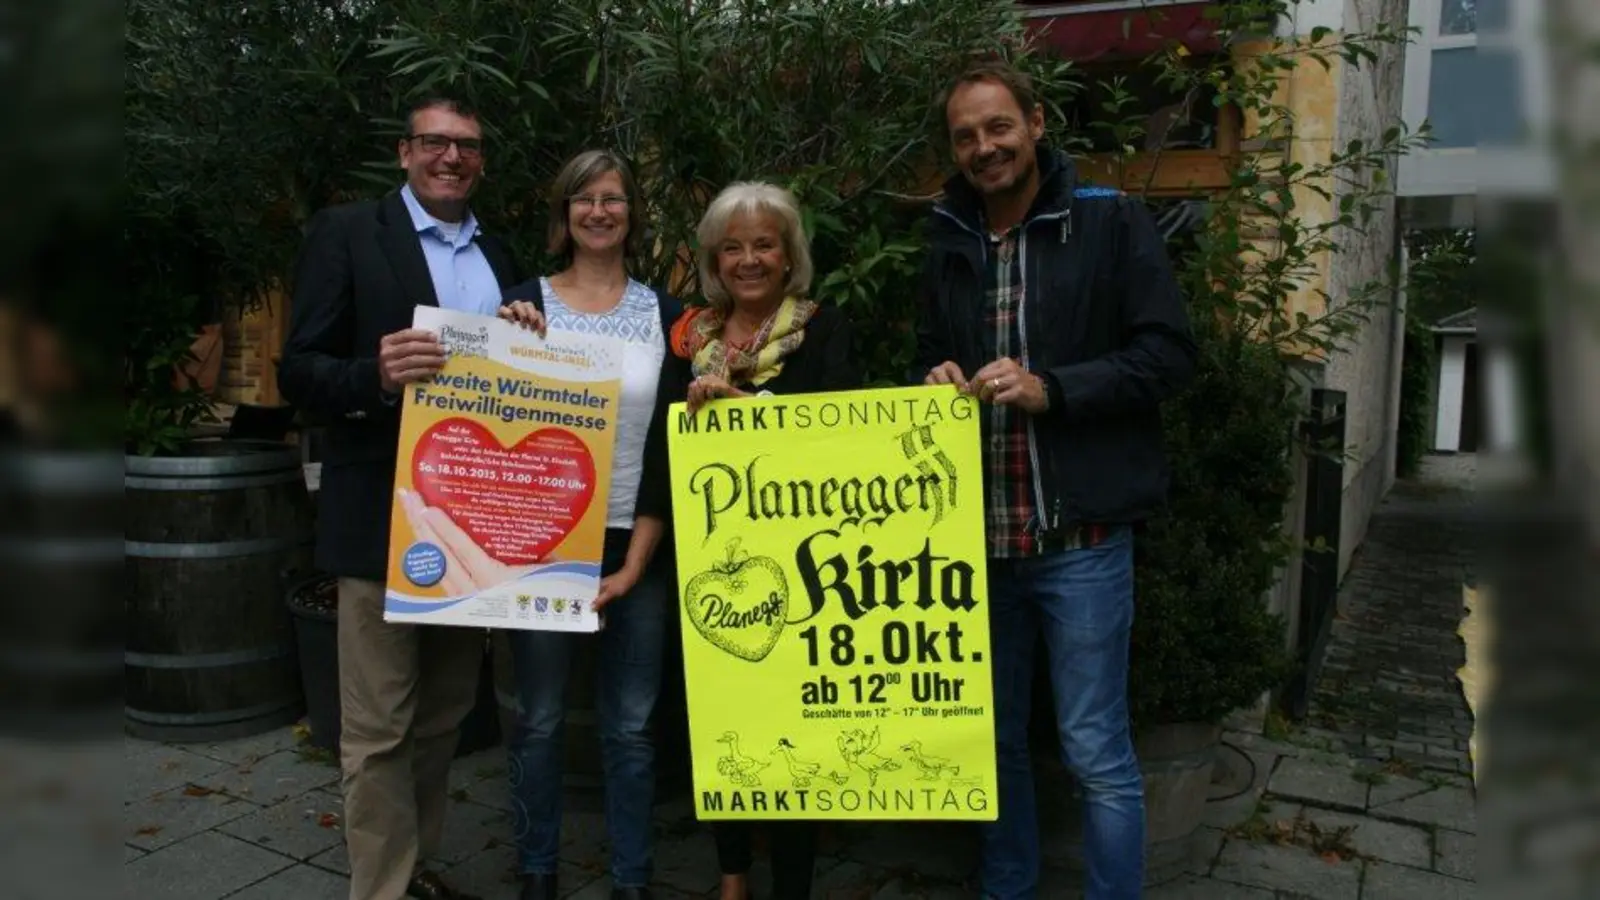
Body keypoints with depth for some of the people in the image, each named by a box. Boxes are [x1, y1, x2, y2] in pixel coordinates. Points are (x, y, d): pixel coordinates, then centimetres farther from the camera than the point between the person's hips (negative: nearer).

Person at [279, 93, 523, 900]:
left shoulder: (500, 256, 14)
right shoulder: (345, 232, -1)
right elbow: (298, 372, -8)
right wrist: (377, 376, -26)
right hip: (384, 517, -5)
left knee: (444, 715, 17)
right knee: (378, 728, 2)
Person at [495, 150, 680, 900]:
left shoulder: (664, 312, 4)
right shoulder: (525, 302, 1)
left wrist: (636, 560, -4)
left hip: (635, 546, 1)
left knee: (630, 725, 7)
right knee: (539, 720, 7)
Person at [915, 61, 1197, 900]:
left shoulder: (1111, 222, -3)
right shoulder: (948, 245, 13)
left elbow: (1168, 353, -7)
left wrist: (1051, 388, -18)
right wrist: (936, 384, -2)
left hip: (1080, 536, -5)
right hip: (977, 536, 5)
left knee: (1097, 752, 3)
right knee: (992, 739, 17)